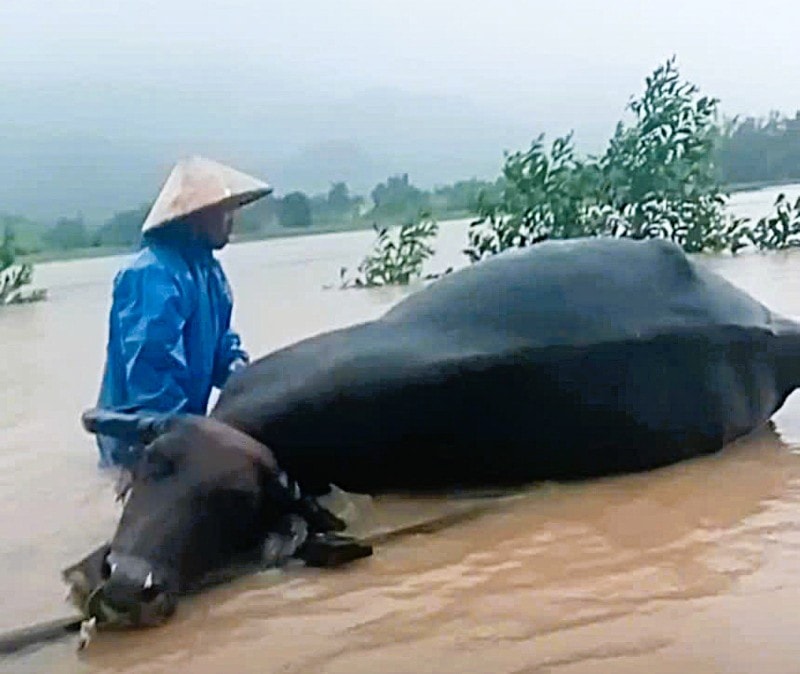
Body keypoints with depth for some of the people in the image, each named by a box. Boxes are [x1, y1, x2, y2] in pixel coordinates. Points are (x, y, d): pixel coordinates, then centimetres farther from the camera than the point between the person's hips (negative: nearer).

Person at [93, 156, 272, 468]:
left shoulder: (206, 268, 9)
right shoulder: (153, 275, -24)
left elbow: (218, 340, 18)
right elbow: (149, 364, -30)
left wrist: (234, 364, -4)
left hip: (178, 423, 10)